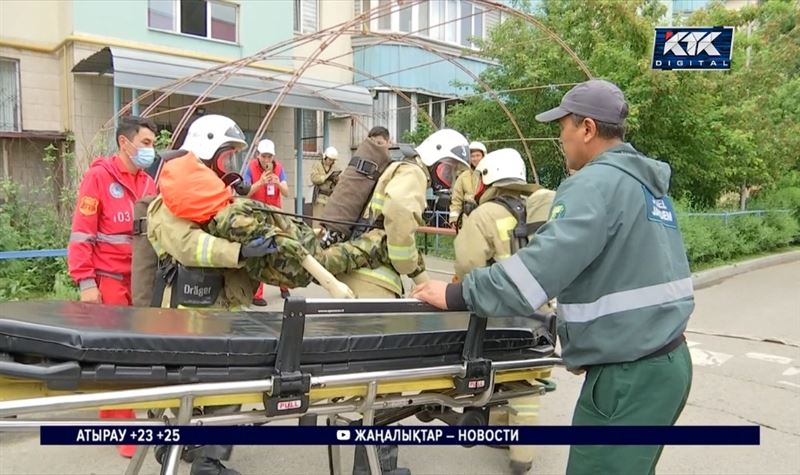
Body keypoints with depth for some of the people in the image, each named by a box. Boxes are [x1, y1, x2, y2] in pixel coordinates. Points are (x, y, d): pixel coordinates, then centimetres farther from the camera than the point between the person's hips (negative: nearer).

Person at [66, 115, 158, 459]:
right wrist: (85, 283, -15)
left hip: (141, 279, 5)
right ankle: (122, 426, 10)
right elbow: (81, 233, -10)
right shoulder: (99, 176, -6)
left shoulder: (148, 183, 12)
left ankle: (113, 415, 22)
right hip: (109, 279, -5)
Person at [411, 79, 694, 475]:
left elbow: (546, 261, -27)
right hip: (668, 362, 10)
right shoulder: (650, 185, 14)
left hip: (629, 375, -9)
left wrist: (458, 295, -19)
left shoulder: (596, 182, -16)